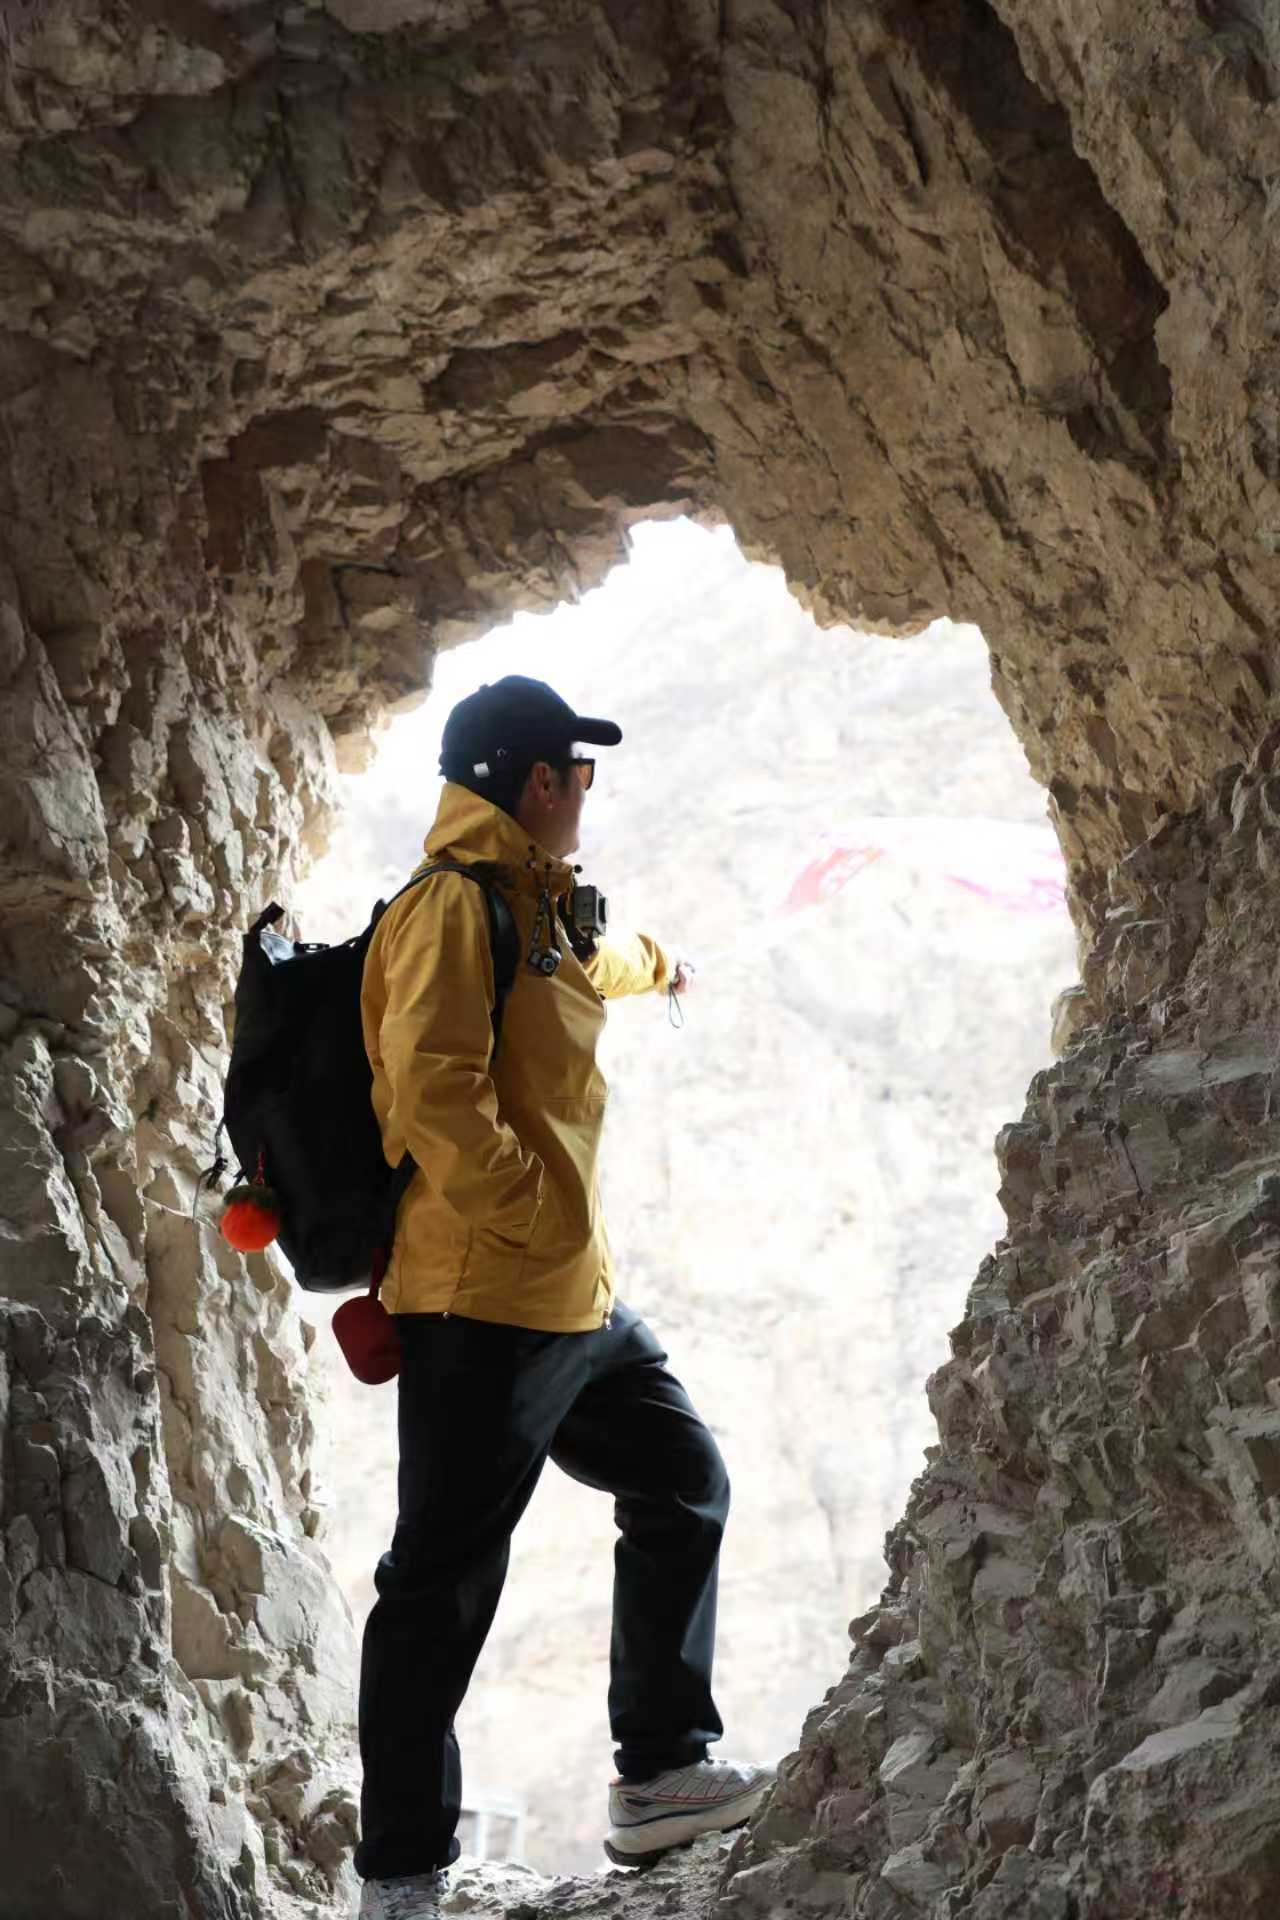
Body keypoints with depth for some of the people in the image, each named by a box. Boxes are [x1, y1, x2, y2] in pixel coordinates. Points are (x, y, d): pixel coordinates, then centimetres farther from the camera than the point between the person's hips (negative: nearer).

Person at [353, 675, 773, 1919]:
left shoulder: (535, 909, 18)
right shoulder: (454, 904, -12)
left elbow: (587, 966, 44)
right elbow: (432, 1092, -24)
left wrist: (655, 967, 64)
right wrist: (544, 1216, -20)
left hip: (575, 1304, 11)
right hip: (486, 1304, -11)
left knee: (682, 1486, 19)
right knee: (443, 1582, -5)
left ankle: (661, 1772, 27)